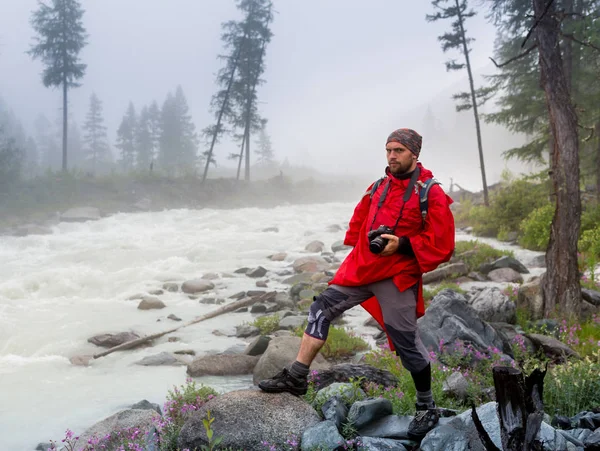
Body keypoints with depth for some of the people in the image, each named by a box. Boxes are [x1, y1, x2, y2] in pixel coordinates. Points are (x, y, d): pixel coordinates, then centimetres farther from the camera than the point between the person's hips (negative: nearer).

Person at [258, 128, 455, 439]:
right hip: (361, 267, 7)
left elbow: (441, 245, -14)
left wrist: (402, 244, -22)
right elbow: (361, 220, 26)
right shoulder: (379, 187, 10)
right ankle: (296, 378, 10)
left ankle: (427, 409, 18)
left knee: (406, 342, 0)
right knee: (322, 308, 3)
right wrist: (359, 245, 13)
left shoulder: (431, 194, -10)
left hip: (396, 277, -7)